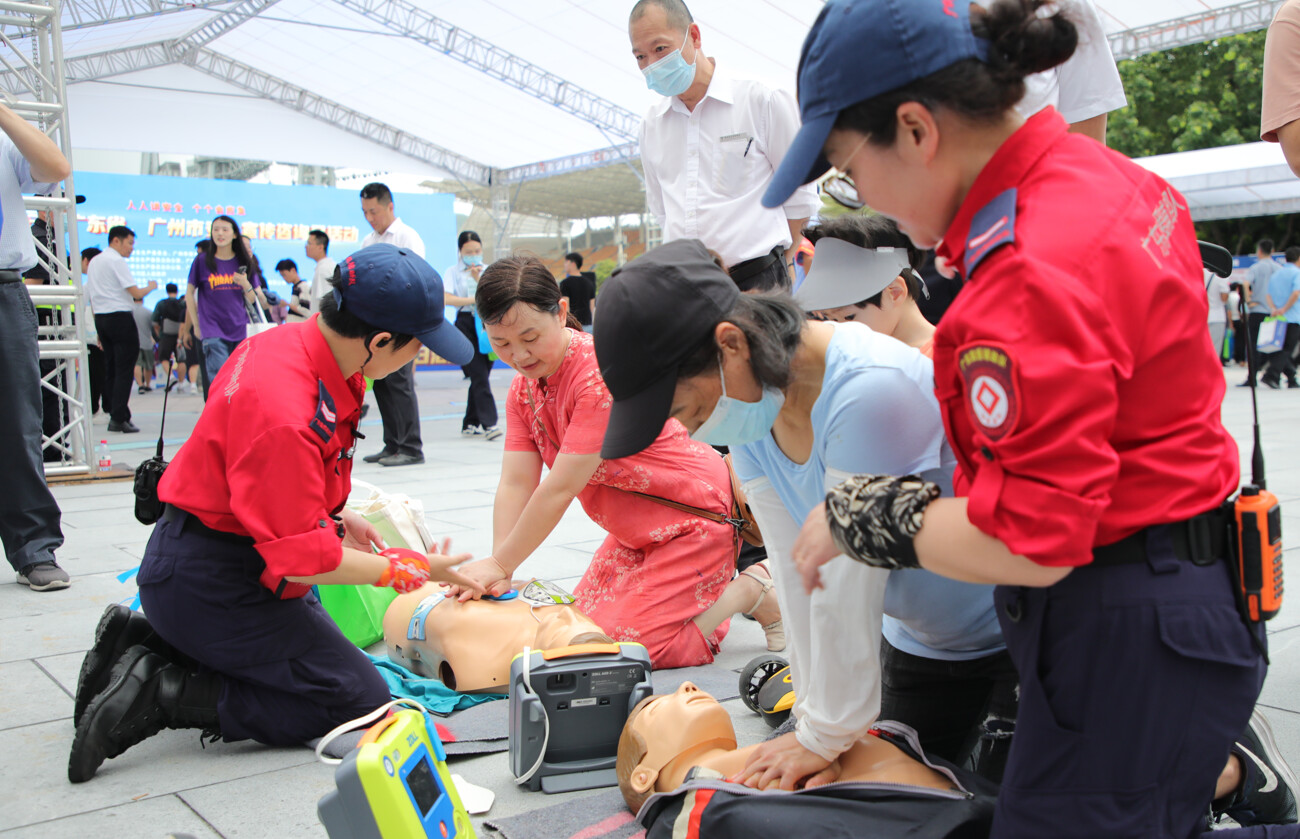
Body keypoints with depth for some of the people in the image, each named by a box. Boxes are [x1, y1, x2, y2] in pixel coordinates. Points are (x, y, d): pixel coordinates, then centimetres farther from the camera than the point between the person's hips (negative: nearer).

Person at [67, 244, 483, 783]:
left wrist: (334, 517, 10)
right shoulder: (283, 411, -33)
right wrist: (408, 571, -16)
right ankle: (162, 695, -7)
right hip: (212, 583, -10)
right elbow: (301, 557, -26)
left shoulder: (298, 342, -4)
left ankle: (143, 641, 16)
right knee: (360, 702, -6)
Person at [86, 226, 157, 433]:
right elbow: (136, 293, -14)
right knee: (124, 370, -7)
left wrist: (100, 332, 21)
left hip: (100, 318, 9)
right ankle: (119, 418, -10)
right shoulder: (116, 261, -11)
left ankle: (113, 415, 14)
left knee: (110, 369, 12)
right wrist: (151, 286, 7)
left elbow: (91, 295, 18)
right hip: (120, 317, -9)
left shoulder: (94, 262, 16)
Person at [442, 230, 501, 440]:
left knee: (480, 376, 6)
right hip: (465, 323, -4)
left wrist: (478, 279, -8)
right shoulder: (453, 272, 4)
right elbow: (447, 298, -11)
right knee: (479, 376, -13)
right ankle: (488, 423, -17)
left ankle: (470, 424, 16)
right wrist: (473, 300, -20)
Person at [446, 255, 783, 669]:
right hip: (635, 533, 9)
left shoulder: (602, 373, -31)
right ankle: (714, 578, 22)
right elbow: (515, 485, -9)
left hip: (694, 517, -9)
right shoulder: (523, 390, -2)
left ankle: (750, 588, 5)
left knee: (626, 643, -12)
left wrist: (500, 564, -22)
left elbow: (560, 490, -30)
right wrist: (498, 570, -22)